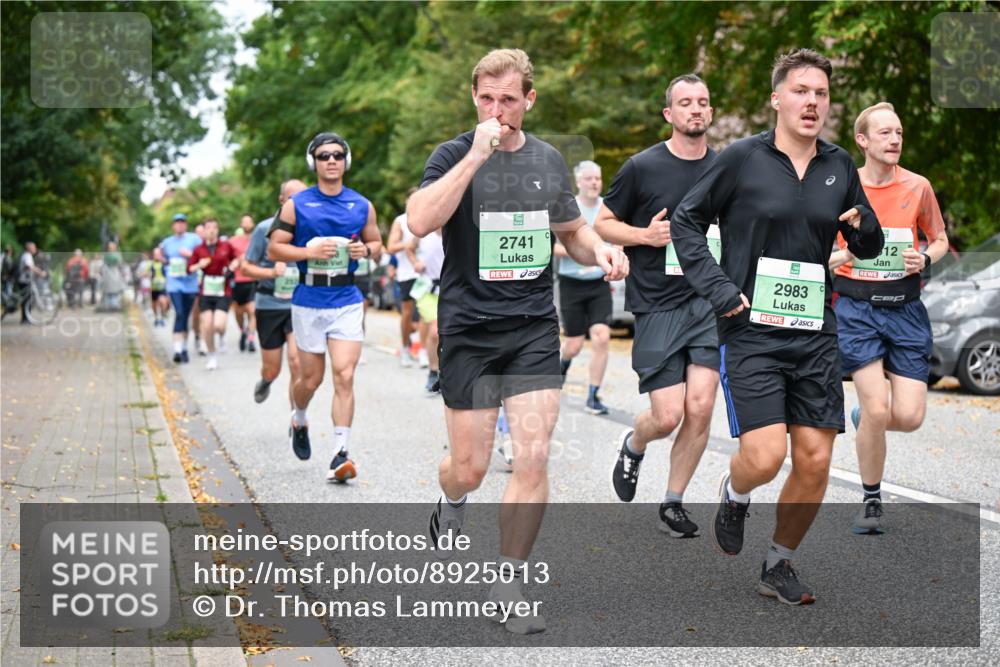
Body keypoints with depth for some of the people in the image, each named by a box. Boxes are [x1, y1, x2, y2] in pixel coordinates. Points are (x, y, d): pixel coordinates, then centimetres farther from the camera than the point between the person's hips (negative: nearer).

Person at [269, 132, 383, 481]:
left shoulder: (362, 206, 7)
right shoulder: (297, 204, 1)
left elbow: (376, 244, 18)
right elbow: (274, 248, 1)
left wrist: (366, 250, -5)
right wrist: (309, 252, -15)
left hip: (347, 300, 1)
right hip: (308, 300, -1)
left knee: (344, 376, -11)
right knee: (311, 378, 8)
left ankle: (340, 454, -11)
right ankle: (299, 421, 41)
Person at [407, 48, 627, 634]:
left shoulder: (549, 160, 8)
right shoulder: (454, 155, -5)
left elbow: (572, 230, 22)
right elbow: (420, 221, -23)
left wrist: (601, 251, -1)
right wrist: (476, 155, -25)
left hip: (535, 328, 3)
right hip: (468, 329, -3)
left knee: (533, 459, -7)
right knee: (470, 469, 3)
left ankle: (509, 583, 8)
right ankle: (452, 506, 41)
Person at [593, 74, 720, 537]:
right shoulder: (642, 167, -2)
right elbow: (602, 224, 6)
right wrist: (646, 235, -11)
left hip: (710, 300, 3)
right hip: (657, 304, -3)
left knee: (700, 406, -8)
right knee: (668, 415, -7)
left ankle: (673, 503, 10)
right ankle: (633, 446, 30)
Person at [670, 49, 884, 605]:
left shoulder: (840, 166, 9)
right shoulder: (743, 159, -3)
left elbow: (869, 249, 18)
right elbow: (686, 222, 3)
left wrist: (863, 225, -7)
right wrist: (719, 289, -7)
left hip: (816, 335, 4)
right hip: (751, 334, -4)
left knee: (815, 461, 1)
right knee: (765, 457, -16)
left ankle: (779, 565, 21)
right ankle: (735, 496, 21)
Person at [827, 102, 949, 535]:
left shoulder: (918, 187, 2)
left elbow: (940, 239, 16)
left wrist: (925, 259, -6)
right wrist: (838, 257, -13)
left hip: (905, 308, 2)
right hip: (857, 307, -2)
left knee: (909, 416, -6)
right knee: (877, 409, -12)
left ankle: (863, 416, 31)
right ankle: (871, 501, 9)